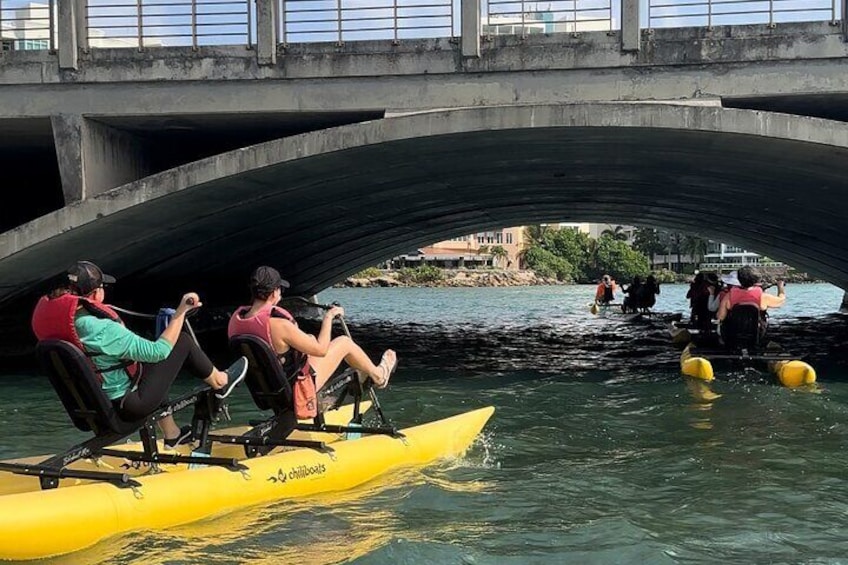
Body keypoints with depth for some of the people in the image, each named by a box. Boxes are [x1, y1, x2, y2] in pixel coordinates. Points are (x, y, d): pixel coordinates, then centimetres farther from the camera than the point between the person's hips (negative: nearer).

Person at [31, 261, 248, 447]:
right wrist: (181, 312, -19)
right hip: (127, 405, -8)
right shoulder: (102, 330, -31)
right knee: (182, 341, 1)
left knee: (152, 363, 34)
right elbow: (158, 351, -27)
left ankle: (172, 434, 43)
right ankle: (220, 382, 28)